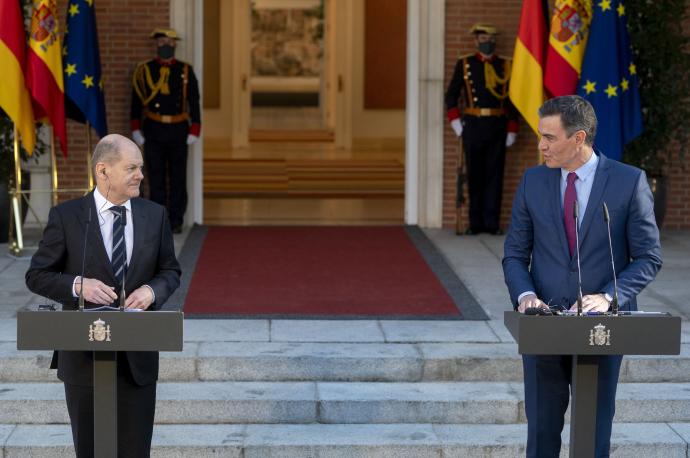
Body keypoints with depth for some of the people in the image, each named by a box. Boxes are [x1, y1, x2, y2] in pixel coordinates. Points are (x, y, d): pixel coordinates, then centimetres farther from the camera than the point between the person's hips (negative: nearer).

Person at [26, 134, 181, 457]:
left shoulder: (154, 215, 3)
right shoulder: (66, 217, -5)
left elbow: (170, 271, 11)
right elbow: (37, 276, -2)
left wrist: (152, 290, -12)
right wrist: (78, 284, -20)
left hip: (137, 357, 2)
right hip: (84, 354, -2)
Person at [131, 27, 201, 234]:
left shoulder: (186, 71, 5)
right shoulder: (144, 70, 5)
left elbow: (194, 103, 5)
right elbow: (136, 101, 5)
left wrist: (194, 131, 0)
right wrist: (136, 129, 0)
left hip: (178, 131, 0)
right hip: (153, 131, 0)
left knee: (178, 178, 3)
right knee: (156, 178, 2)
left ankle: (176, 221, 10)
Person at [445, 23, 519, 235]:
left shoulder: (505, 66, 8)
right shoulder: (464, 64, 7)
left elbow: (512, 99, 8)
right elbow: (451, 95, 10)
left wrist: (512, 129, 3)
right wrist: (455, 121, -1)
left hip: (497, 126, 0)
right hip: (473, 124, 0)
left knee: (494, 174, 1)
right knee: (474, 175, 3)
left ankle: (492, 223, 5)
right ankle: (476, 223, 8)